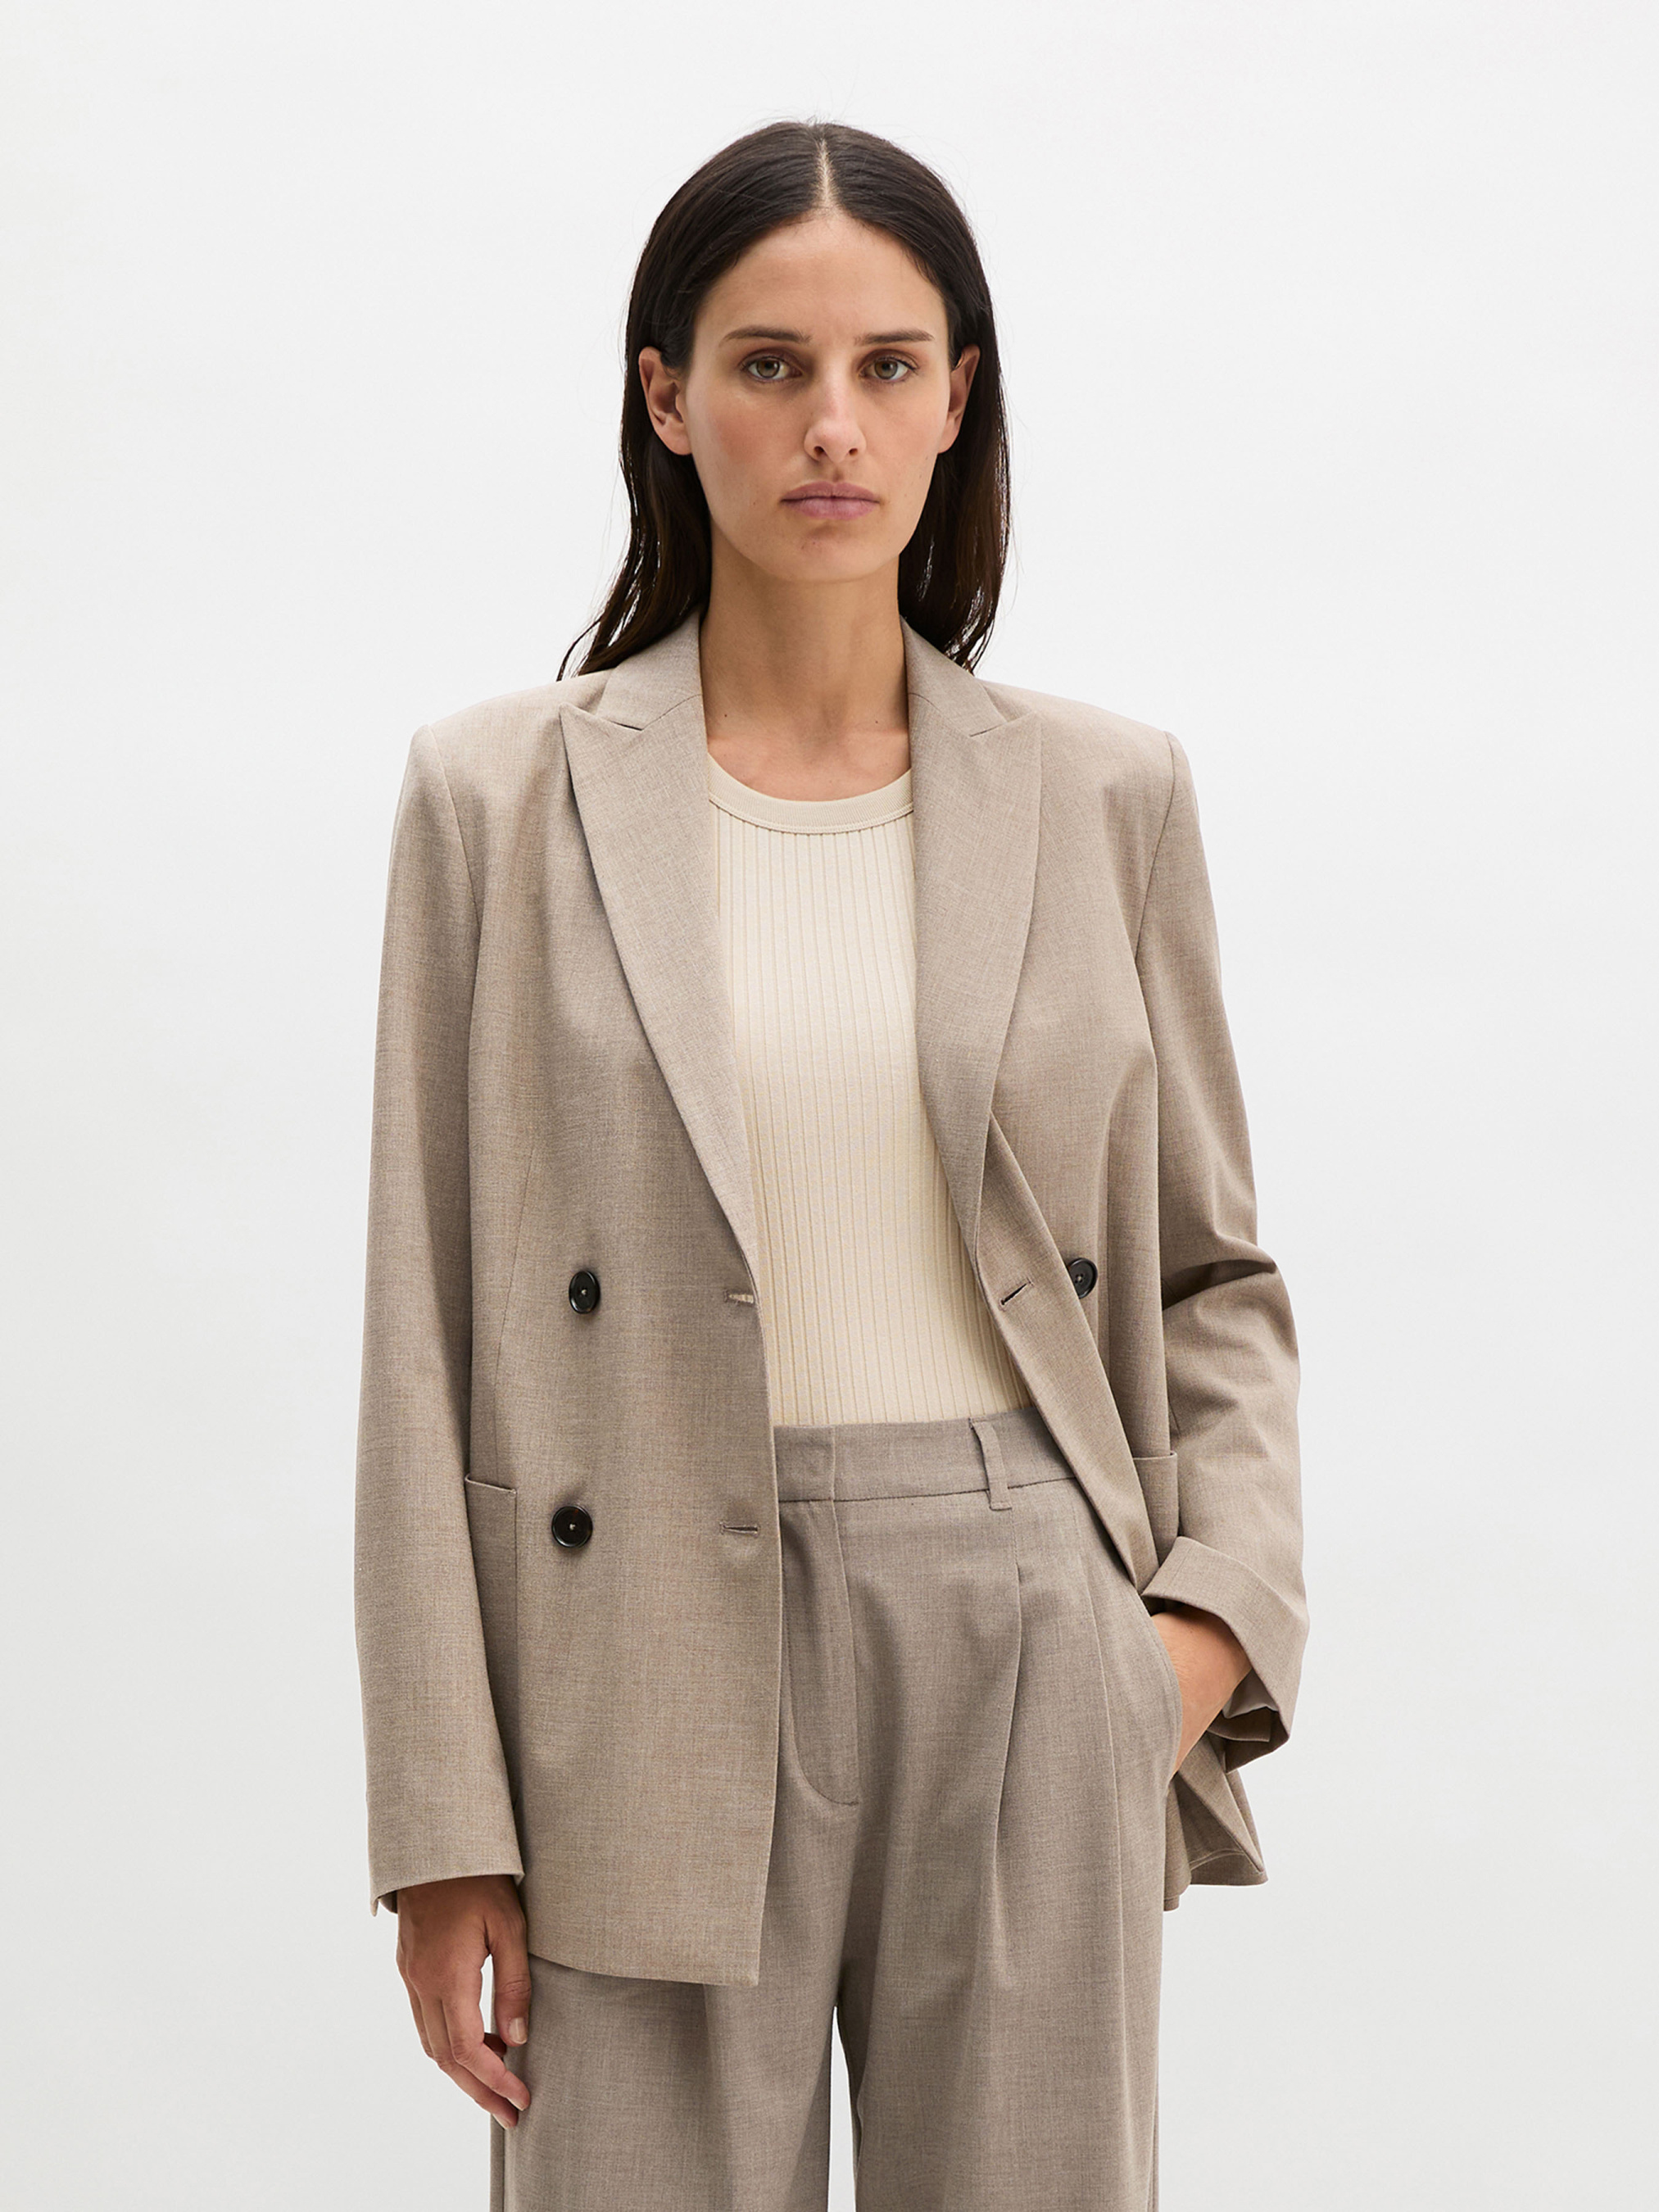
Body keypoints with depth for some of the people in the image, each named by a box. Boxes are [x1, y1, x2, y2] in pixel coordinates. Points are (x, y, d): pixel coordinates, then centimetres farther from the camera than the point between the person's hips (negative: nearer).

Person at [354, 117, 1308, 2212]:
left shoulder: (1108, 793, 6)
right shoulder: (503, 796, 1)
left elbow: (1215, 1270, 13)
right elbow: (429, 1334, 1)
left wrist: (1224, 1602, -3)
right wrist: (444, 1824, -2)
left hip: (1026, 1652, 2)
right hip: (659, 1669, -1)